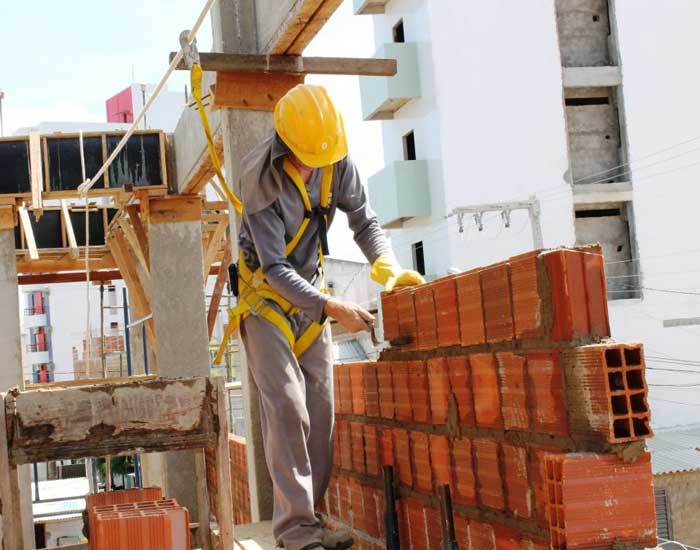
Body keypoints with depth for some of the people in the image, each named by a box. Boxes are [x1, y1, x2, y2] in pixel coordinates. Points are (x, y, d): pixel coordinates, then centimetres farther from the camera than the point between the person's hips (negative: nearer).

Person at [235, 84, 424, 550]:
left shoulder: (337, 160, -9)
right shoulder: (262, 179, -25)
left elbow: (364, 221, 0)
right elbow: (275, 268, -26)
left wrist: (388, 267, -19)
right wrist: (333, 308, -33)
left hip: (311, 294, 6)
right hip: (266, 296, -5)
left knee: (320, 413, 2)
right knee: (287, 409, -15)